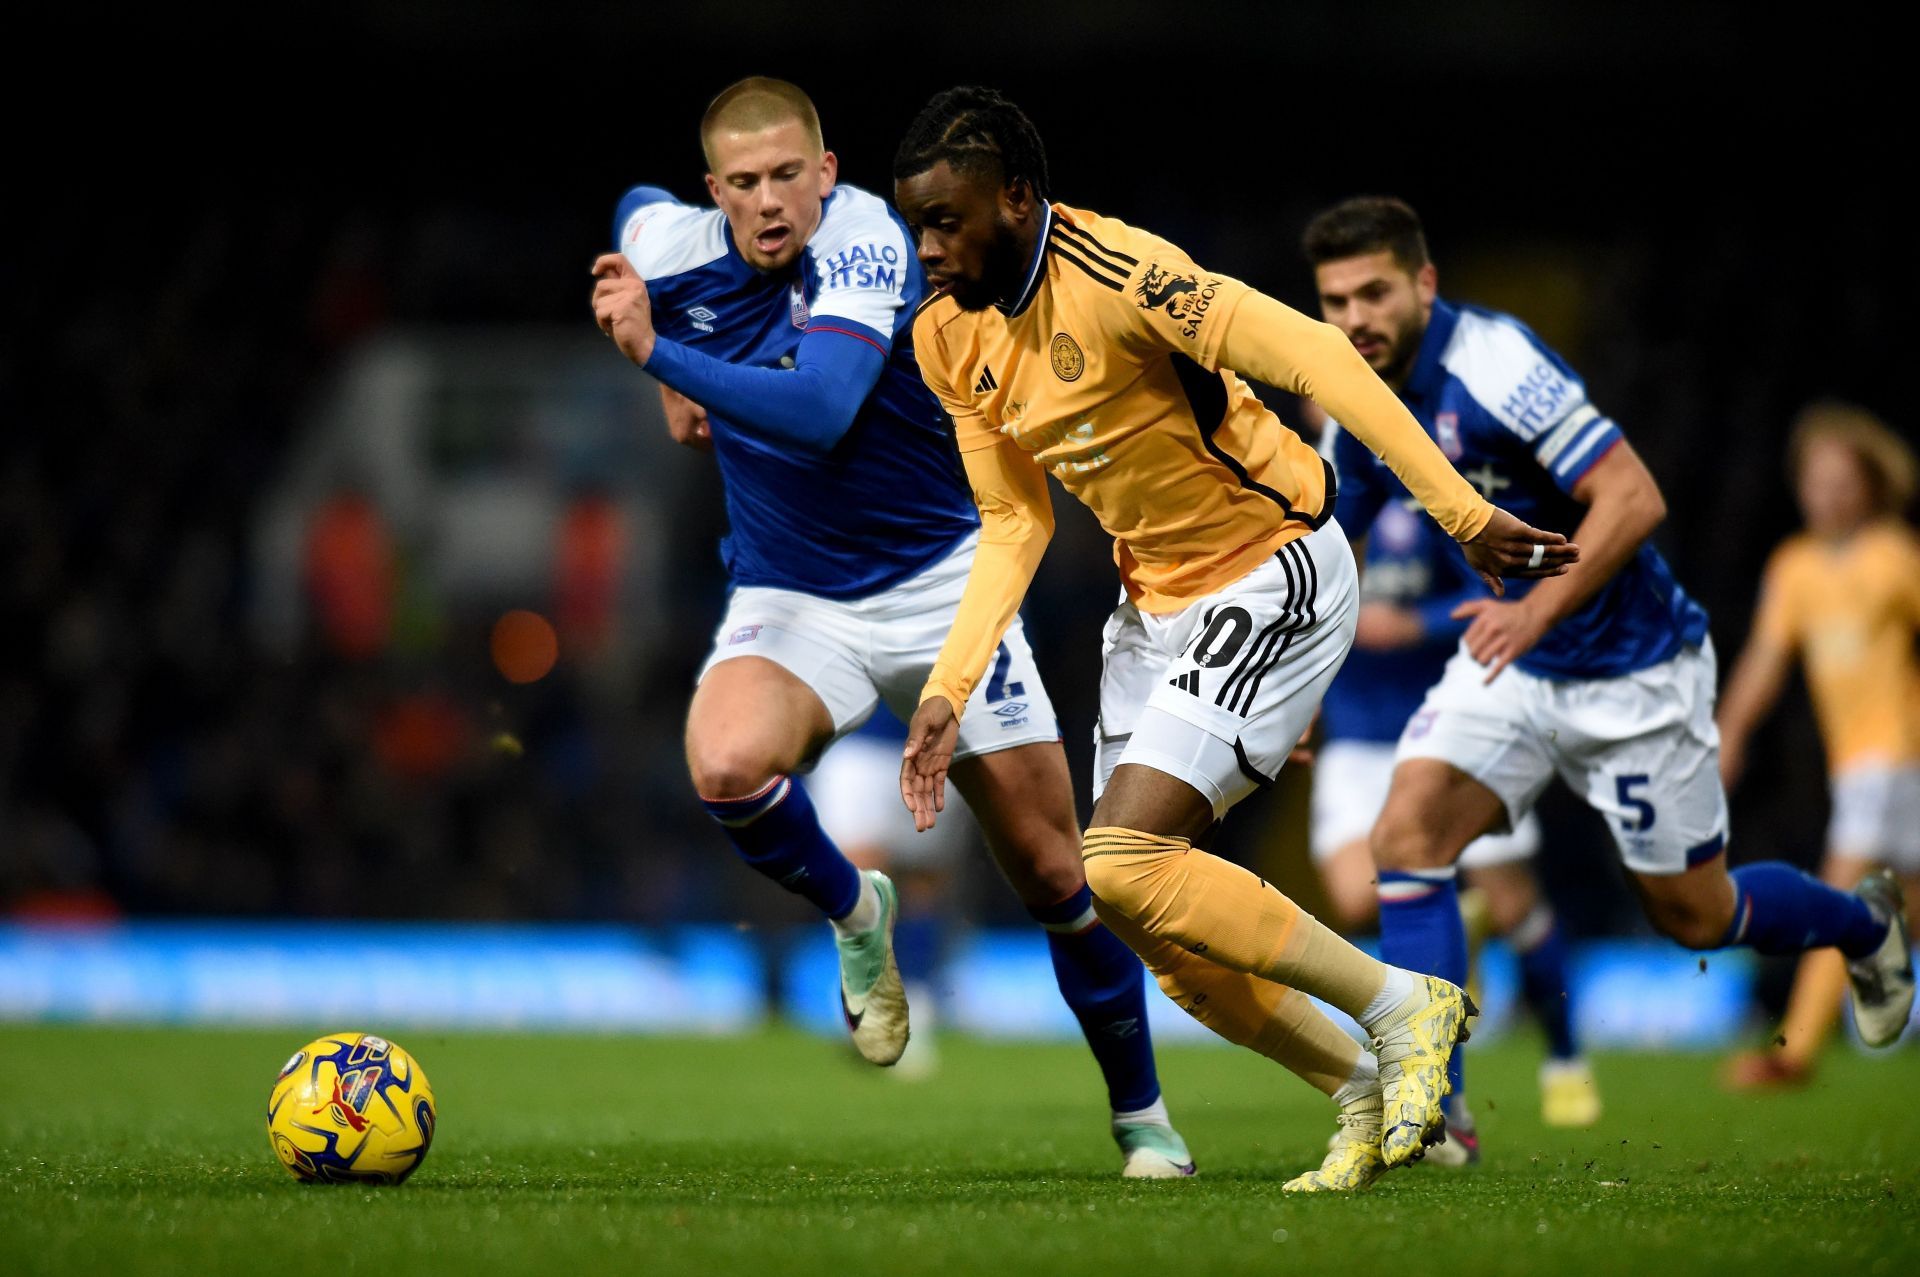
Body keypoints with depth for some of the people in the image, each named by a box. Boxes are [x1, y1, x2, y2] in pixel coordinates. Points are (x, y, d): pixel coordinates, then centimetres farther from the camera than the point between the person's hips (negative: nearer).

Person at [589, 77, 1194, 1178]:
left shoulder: (870, 241, -22)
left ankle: (1142, 1115, 22)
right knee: (725, 764, -31)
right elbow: (637, 206, 19)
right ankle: (854, 913, 1)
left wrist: (660, 352, -40)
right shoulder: (673, 247, -9)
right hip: (788, 600, 3)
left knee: (1054, 874, 0)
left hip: (940, 582, -3)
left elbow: (820, 412, -37)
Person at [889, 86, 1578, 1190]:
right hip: (1158, 600, 8)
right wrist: (949, 692, -1)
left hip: (1275, 574, -8)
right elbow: (1015, 523, 9)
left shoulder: (1115, 272, -25)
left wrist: (1462, 513, -33)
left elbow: (1314, 356, -29)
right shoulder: (949, 336, 0)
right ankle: (1371, 1093, 20)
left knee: (1125, 864, -20)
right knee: (1147, 921, 3)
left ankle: (1406, 1007, -6)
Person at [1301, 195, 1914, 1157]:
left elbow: (1634, 498, -30)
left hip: (1632, 669, -6)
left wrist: (1540, 607, -37)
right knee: (1407, 832, -18)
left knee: (1693, 914, 8)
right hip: (1512, 664, 6)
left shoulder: (1492, 365, -25)